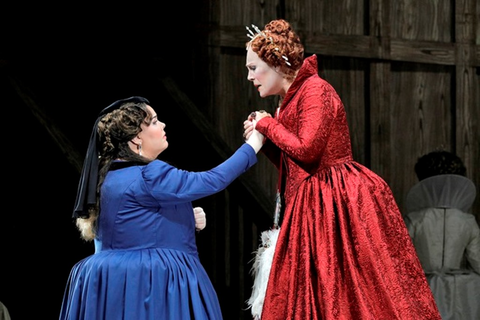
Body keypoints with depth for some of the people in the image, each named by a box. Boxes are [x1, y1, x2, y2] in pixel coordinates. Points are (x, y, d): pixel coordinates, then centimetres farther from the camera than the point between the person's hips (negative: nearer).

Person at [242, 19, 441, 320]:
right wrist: (264, 139, 7)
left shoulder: (315, 90, -11)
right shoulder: (291, 100, 16)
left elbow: (306, 150, -22)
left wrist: (269, 125, -8)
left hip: (340, 203, -9)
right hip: (313, 210, 9)